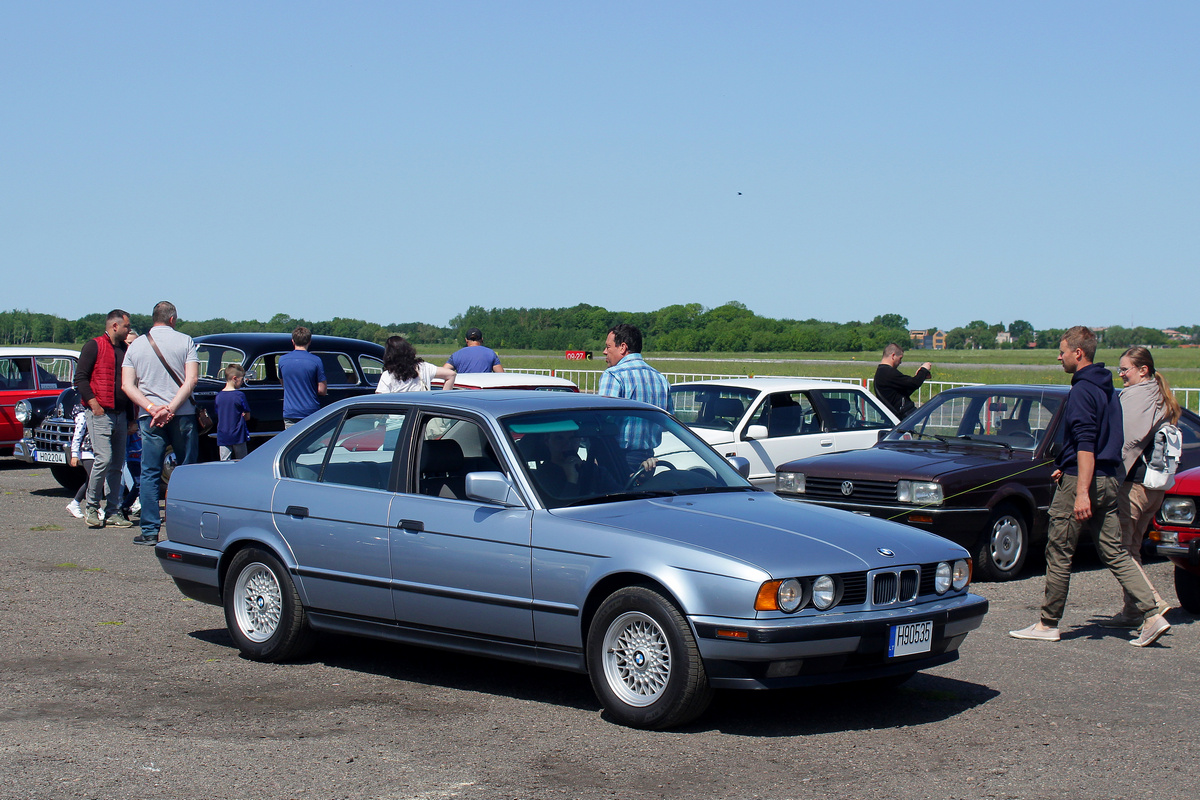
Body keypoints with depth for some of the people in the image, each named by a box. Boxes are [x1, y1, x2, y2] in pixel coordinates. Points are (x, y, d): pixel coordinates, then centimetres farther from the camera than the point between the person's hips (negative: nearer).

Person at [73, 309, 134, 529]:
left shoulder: (125, 350, 18)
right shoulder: (94, 346, -1)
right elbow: (80, 378, -6)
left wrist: (131, 417, 19)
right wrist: (93, 403, -17)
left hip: (120, 415, 6)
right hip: (100, 413, -6)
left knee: (117, 465, 5)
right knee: (103, 459, -15)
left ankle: (113, 512, 8)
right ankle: (91, 507, -1)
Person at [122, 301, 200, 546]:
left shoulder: (135, 345, 9)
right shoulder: (185, 341, 1)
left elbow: (127, 385, -1)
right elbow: (191, 380, -10)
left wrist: (152, 408, -10)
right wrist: (170, 409, -14)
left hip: (149, 418, 1)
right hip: (183, 415, -1)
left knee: (150, 474, 4)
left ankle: (150, 531, 0)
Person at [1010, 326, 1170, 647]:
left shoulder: (1082, 390, -15)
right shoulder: (1106, 388, 15)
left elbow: (1086, 444, -22)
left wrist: (1082, 491, -25)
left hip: (1083, 479, -9)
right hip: (1110, 479, 9)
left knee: (1059, 553, 2)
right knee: (1114, 552, 8)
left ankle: (1048, 624, 9)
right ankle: (1152, 617, -1)